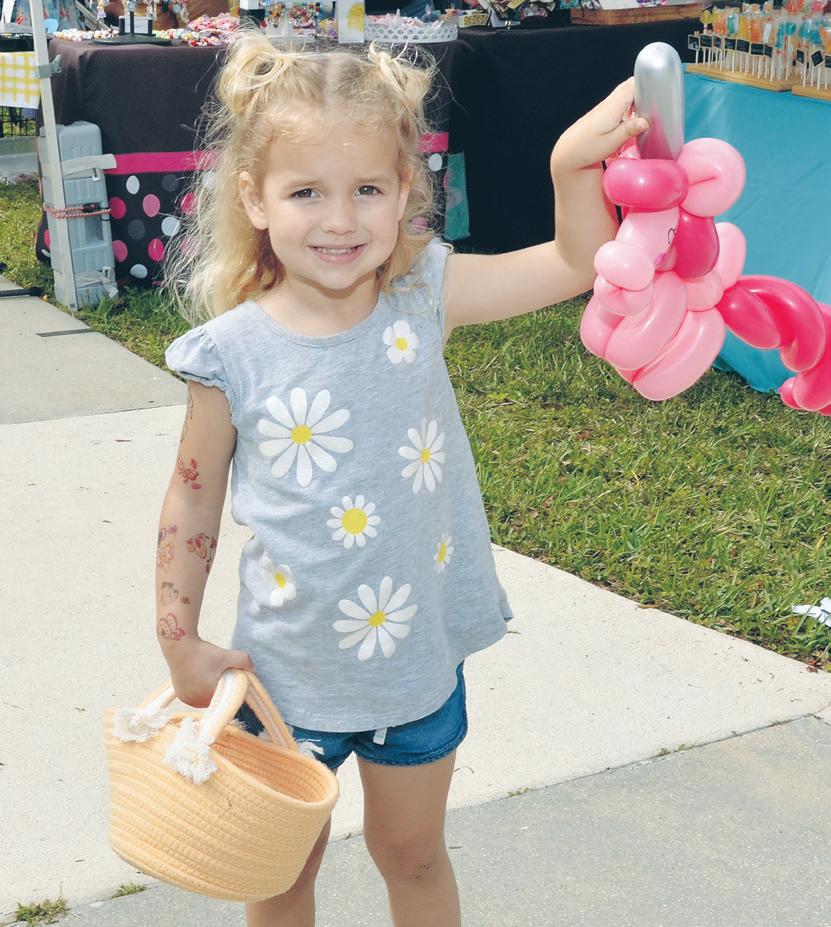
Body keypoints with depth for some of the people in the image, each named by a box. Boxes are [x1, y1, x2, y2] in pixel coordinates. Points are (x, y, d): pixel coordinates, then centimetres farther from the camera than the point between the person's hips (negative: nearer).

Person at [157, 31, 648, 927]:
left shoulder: (422, 296, -12)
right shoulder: (231, 353, -17)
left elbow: (573, 264, -8)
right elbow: (194, 494, -3)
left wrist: (574, 163, -26)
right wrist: (178, 639, 0)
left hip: (419, 654, 1)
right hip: (287, 672, -1)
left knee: (413, 854, 23)